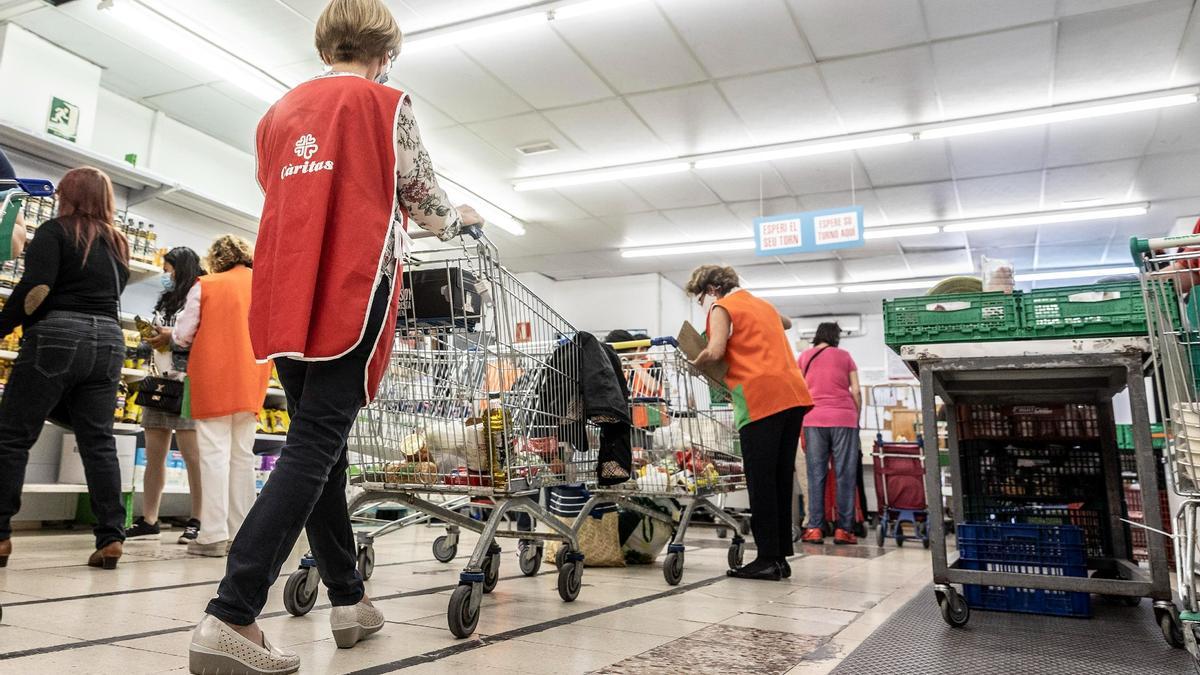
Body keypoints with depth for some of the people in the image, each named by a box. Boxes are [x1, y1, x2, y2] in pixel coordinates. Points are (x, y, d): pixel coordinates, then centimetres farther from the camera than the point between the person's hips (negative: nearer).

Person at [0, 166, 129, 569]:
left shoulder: (55, 231, 0)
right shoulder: (118, 245, 17)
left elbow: (36, 289, -12)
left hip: (56, 337, -5)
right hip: (108, 341, 5)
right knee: (98, 441, 4)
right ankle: (111, 537, 0)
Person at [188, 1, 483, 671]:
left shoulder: (280, 111, 20)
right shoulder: (385, 103, 3)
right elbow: (426, 205, 7)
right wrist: (461, 219, 30)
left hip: (284, 298, 7)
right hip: (351, 294, -6)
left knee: (321, 445, 11)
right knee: (314, 449, -8)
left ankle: (350, 600, 19)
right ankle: (232, 617, -15)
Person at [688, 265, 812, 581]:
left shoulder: (722, 308, 2)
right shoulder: (763, 304, 26)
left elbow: (715, 352, -13)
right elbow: (786, 324, 49)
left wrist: (694, 363, 5)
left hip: (762, 400, -8)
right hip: (794, 395, 8)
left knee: (761, 483, -3)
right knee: (781, 479, 10)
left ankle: (768, 559, -2)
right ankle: (781, 555, 14)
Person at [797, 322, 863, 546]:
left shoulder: (804, 357, 14)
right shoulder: (844, 356, 10)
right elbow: (856, 391, 5)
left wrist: (801, 419, 20)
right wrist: (857, 417, 13)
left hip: (813, 419, 2)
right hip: (843, 418, -1)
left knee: (816, 474, 2)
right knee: (845, 474, 0)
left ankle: (814, 528, -4)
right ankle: (844, 529, -3)